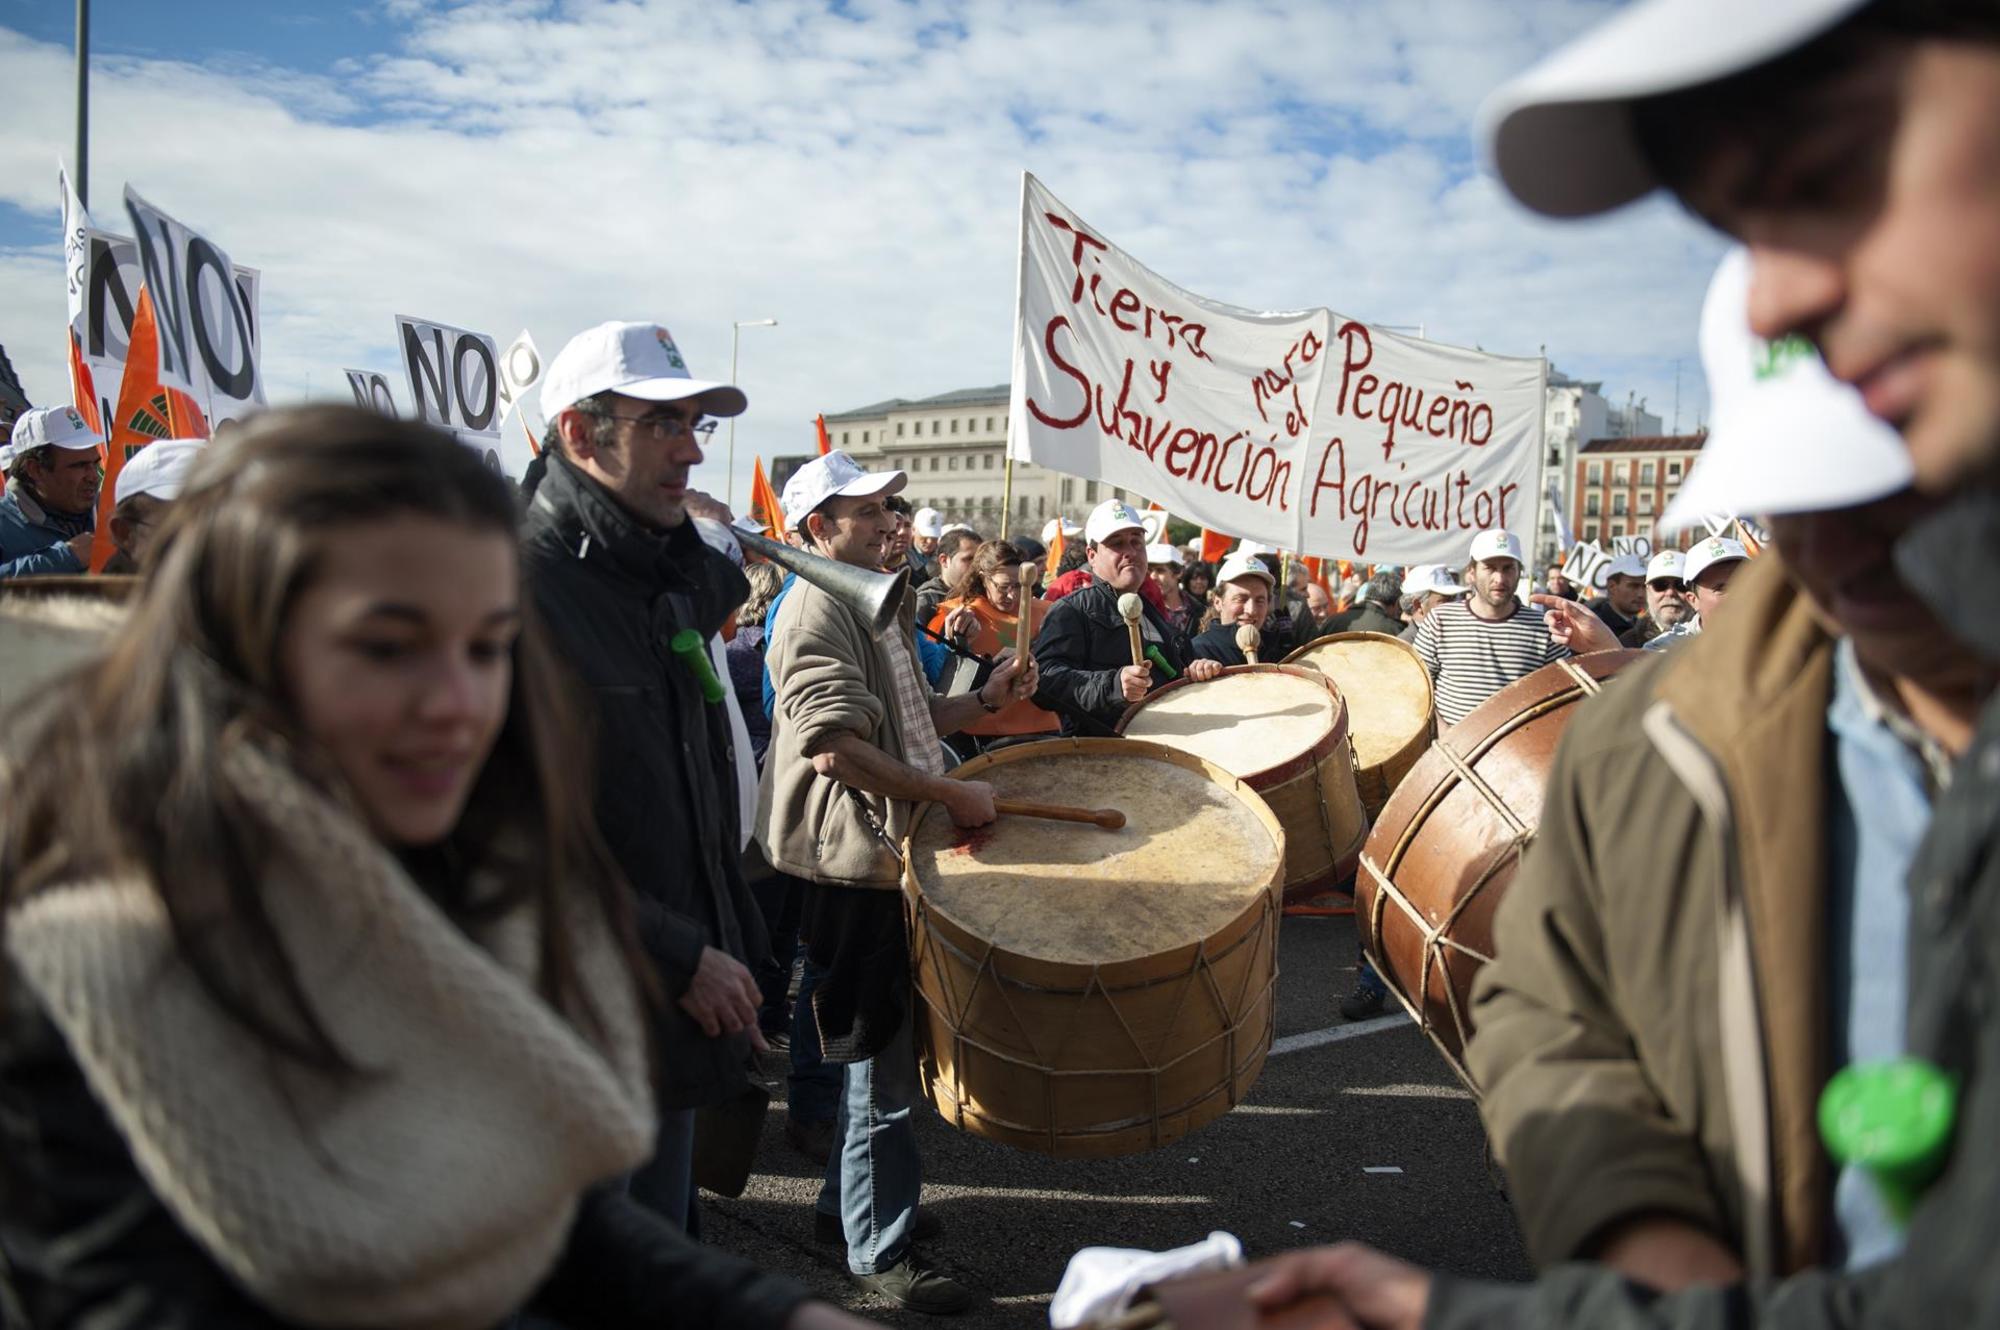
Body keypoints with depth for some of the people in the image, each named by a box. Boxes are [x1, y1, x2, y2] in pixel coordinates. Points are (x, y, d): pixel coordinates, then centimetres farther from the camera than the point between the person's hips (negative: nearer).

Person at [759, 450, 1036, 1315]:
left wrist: (985, 703, 9)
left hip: (897, 850, 10)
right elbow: (836, 745, -26)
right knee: (883, 1059, -1)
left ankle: (847, 1198, 34)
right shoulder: (817, 609, -15)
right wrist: (950, 794, -23)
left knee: (885, 1046, 19)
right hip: (858, 857, -10)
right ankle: (881, 1251, 12)